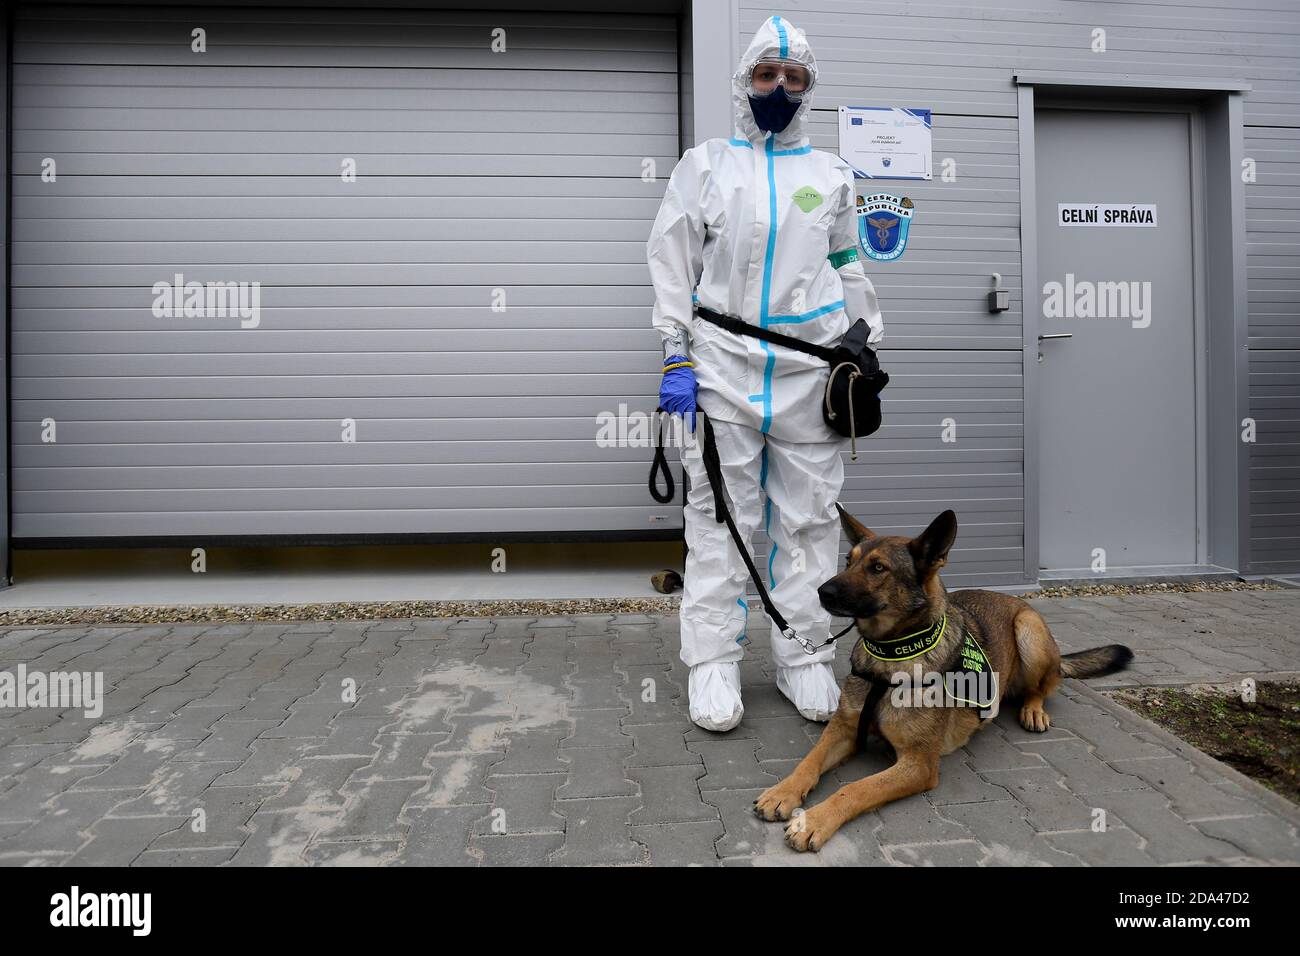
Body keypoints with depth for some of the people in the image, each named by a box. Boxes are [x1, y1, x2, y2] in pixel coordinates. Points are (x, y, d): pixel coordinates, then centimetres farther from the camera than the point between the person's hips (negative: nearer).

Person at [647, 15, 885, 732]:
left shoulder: (831, 175, 15)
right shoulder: (705, 166, 9)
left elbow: (849, 270, 20)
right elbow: (672, 268, 4)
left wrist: (867, 354, 14)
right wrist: (676, 357, -4)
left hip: (810, 369, 2)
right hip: (722, 366, -2)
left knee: (809, 519, 5)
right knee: (719, 519, 0)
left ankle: (804, 659, 17)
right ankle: (712, 662, 11)